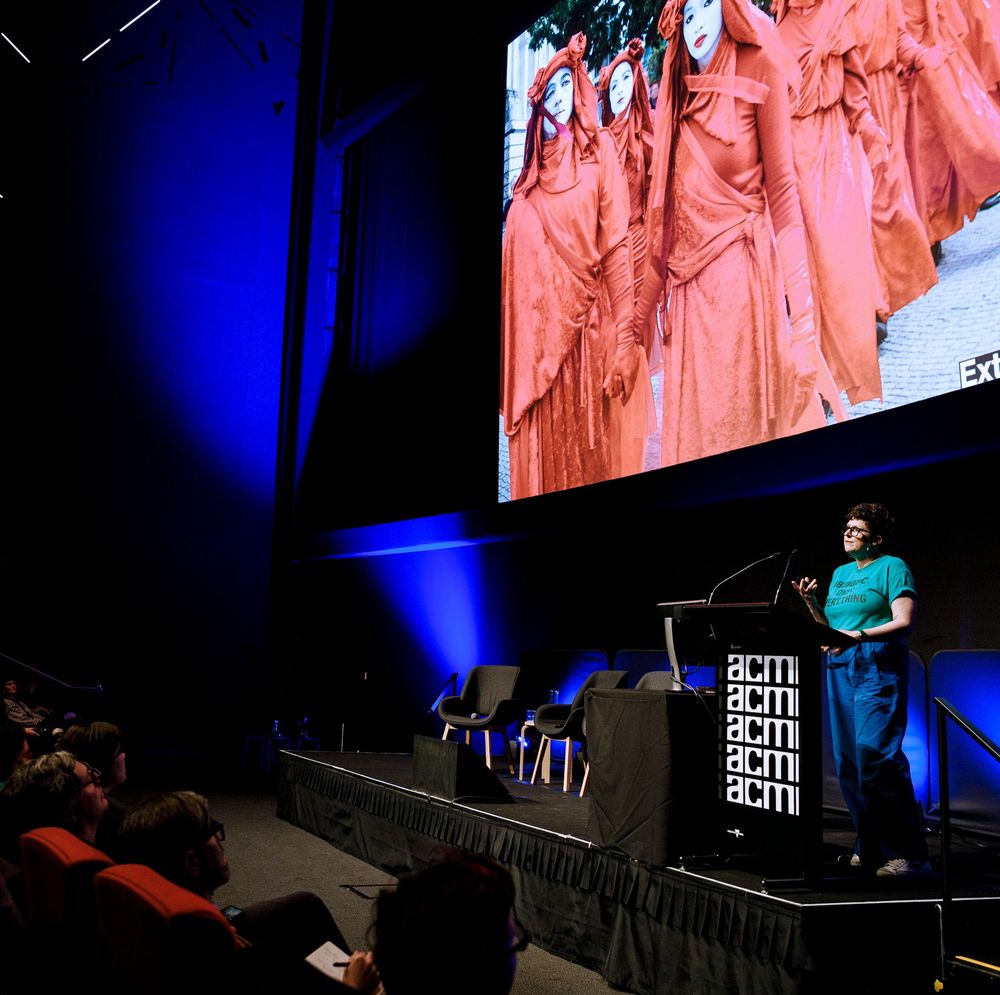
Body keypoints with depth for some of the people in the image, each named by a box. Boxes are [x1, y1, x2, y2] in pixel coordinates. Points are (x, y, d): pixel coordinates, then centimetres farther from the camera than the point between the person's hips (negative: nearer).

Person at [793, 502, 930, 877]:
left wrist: (861, 636, -22)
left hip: (878, 665, -7)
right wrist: (811, 602, 5)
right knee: (847, 759, 4)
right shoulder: (840, 573, 21)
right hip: (839, 666, 7)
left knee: (875, 752, -17)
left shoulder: (892, 567, 0)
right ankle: (869, 848, 12)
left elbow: (904, 622, -10)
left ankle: (907, 854, -10)